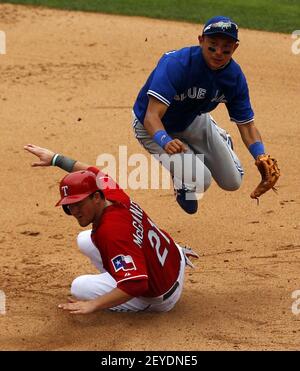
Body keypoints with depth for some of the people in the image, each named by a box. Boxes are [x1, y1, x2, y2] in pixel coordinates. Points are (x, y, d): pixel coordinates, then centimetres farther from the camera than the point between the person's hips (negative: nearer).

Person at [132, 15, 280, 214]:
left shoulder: (235, 76, -17)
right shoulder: (175, 64, -37)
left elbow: (247, 124, -11)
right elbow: (152, 116, -44)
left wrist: (261, 156, -31)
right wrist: (166, 142, -65)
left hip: (193, 121, 5)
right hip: (155, 128, -5)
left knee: (233, 182, 9)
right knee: (198, 181, -25)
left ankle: (221, 138, 38)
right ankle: (182, 183, 12)